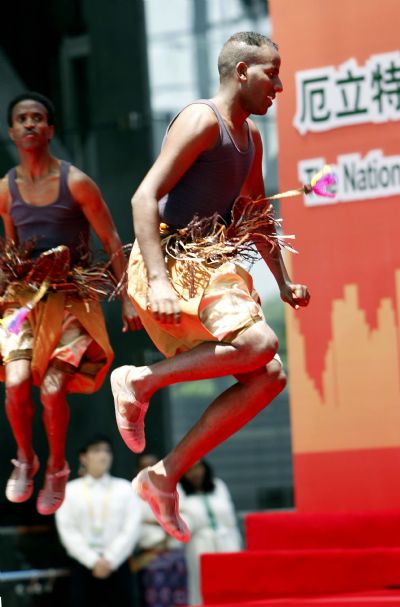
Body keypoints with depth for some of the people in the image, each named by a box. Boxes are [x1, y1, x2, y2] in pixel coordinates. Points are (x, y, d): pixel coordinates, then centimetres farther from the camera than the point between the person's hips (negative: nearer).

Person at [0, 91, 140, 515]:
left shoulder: (75, 183, -7)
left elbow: (112, 243, -3)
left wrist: (128, 299, -5)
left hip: (72, 297, -3)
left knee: (52, 388, -16)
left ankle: (56, 469, 11)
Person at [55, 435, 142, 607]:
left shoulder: (125, 488, 8)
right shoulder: (69, 490, 5)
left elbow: (132, 529, -1)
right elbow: (67, 531, -3)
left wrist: (110, 560, -12)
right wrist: (93, 561, -12)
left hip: (117, 566, 1)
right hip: (83, 566, -1)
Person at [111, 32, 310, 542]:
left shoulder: (249, 137, 20)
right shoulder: (201, 120, -10)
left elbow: (257, 216, 34)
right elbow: (144, 198, -20)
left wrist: (284, 284, 26)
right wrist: (158, 282, -30)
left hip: (208, 266, 10)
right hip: (173, 263, -9)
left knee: (268, 377, -2)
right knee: (259, 343, -29)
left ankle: (165, 476, -1)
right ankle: (140, 381, -14)